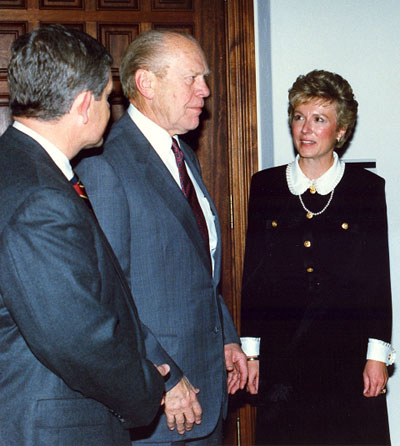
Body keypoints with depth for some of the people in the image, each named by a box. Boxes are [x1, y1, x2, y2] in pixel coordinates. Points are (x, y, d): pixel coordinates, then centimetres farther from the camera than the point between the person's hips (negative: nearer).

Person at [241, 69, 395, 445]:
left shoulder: (368, 188, 1)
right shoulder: (265, 186, 5)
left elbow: (379, 278, 1)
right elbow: (253, 274, 7)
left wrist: (378, 354, -3)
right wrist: (250, 351, 4)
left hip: (348, 359, -1)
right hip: (280, 357, 1)